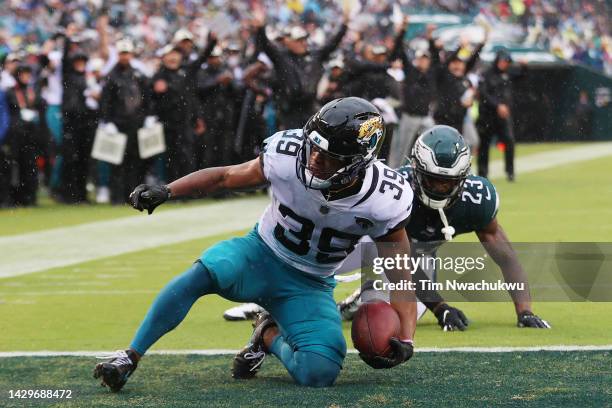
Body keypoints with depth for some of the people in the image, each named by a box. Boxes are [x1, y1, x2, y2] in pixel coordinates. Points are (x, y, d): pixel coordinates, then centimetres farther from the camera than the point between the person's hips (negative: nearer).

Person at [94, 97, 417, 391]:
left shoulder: (382, 201, -22)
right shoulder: (287, 157, -20)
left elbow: (400, 274, -10)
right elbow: (227, 177, -3)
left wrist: (405, 340, -20)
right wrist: (165, 191, -9)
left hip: (309, 285, 0)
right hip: (261, 256, 0)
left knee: (320, 373, -23)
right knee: (202, 274, -33)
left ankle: (269, 337, 9)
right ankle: (129, 358, -24)